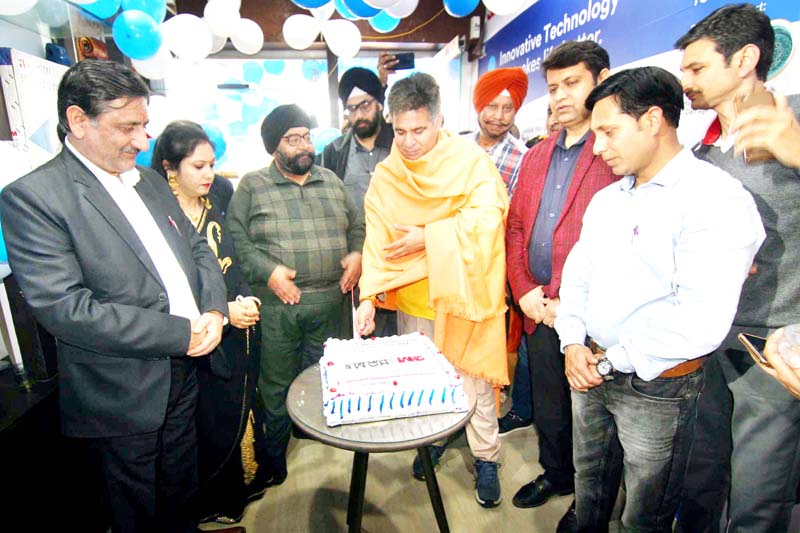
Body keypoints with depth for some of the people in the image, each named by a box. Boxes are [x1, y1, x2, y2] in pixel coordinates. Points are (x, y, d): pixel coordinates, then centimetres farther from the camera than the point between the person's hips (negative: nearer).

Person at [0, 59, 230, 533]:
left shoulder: (149, 180, 7)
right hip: (122, 396, -6)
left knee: (181, 493, 26)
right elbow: (64, 308, -23)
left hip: (183, 372, 6)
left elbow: (197, 248, 10)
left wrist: (214, 309, -9)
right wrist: (180, 332, -23)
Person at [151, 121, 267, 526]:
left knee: (242, 412, 16)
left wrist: (246, 300, -3)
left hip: (238, 334, 6)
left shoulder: (214, 210, 7)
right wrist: (224, 312, -20)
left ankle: (243, 484, 39)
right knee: (211, 425, 8)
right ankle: (213, 504, 32)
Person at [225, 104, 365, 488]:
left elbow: (356, 225, 16)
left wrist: (357, 254, -2)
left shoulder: (331, 181, 13)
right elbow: (235, 237, -6)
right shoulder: (252, 186, 0)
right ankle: (273, 457, 31)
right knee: (276, 384, 10)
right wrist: (267, 270, -16)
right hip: (278, 302, -3)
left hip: (330, 301, 4)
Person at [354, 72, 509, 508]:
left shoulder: (469, 159, -9)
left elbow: (487, 217, -19)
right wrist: (369, 295, -17)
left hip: (463, 291, -3)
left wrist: (428, 236, -18)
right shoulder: (385, 176, -1)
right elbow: (377, 240, -7)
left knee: (474, 379, 8)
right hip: (412, 295, 4)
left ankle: (486, 459, 29)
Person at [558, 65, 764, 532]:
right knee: (589, 485, 24)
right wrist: (574, 345, -5)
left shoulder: (716, 198, -17)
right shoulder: (606, 199, 9)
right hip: (589, 371, 6)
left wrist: (613, 361, -16)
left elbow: (701, 321, -25)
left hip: (657, 388, -6)